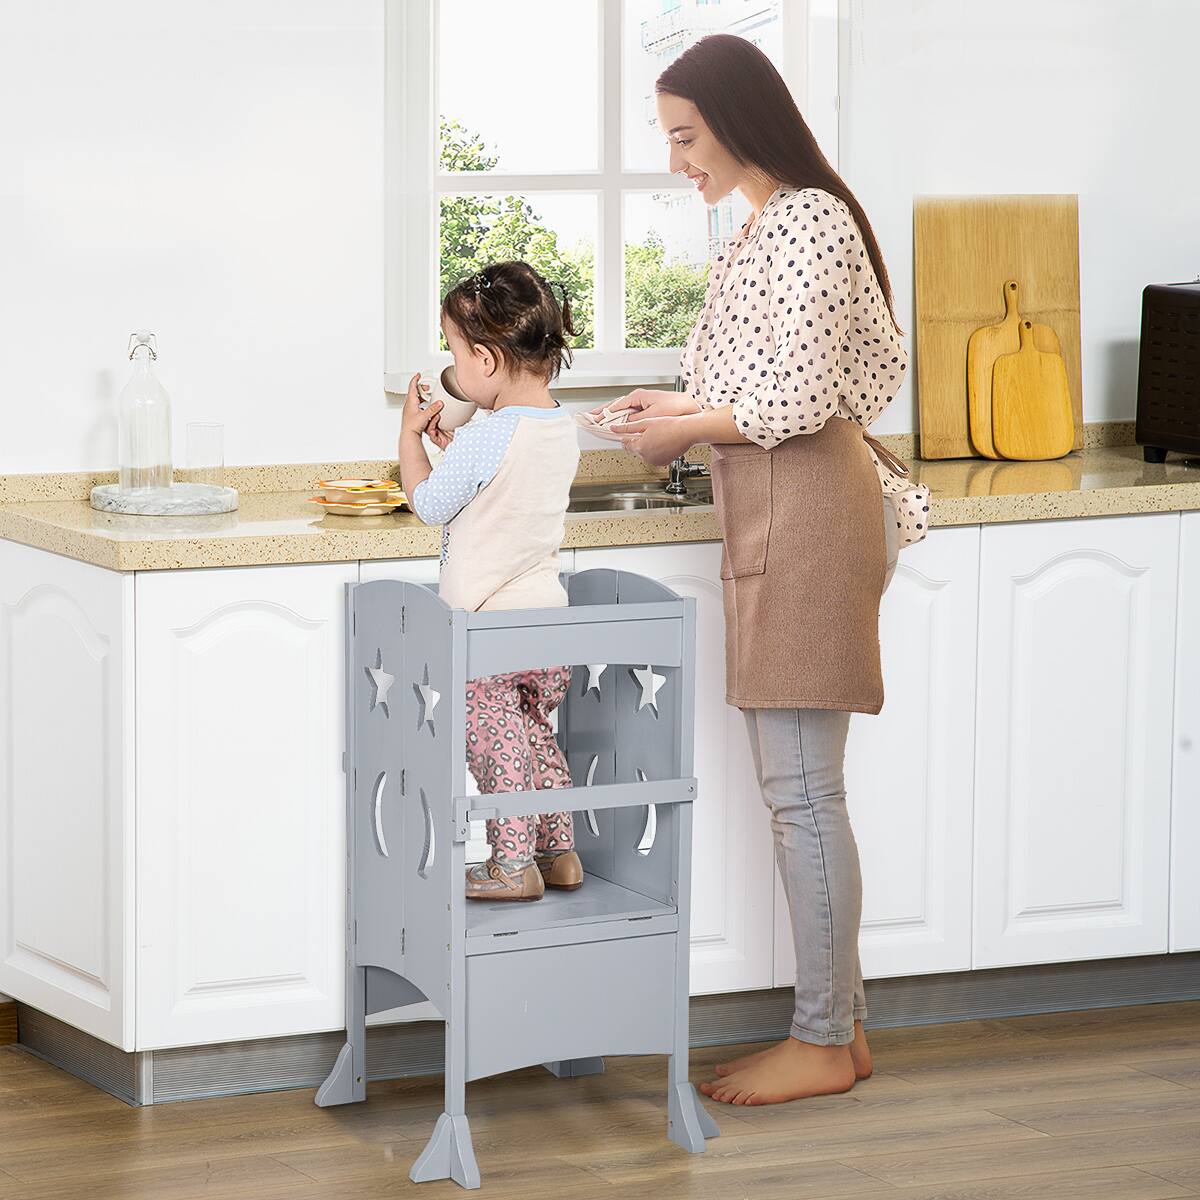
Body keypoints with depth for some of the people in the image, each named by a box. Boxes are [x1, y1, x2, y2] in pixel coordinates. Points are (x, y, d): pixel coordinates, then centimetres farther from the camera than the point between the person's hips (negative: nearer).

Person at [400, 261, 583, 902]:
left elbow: (428, 503, -9)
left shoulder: (489, 436, -21)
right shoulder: (562, 429, 4)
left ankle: (513, 865, 5)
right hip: (546, 610, 8)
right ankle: (559, 852, 24)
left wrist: (411, 432, 2)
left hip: (488, 621, -8)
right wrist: (454, 446, 17)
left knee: (495, 741, 1)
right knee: (534, 731, 19)